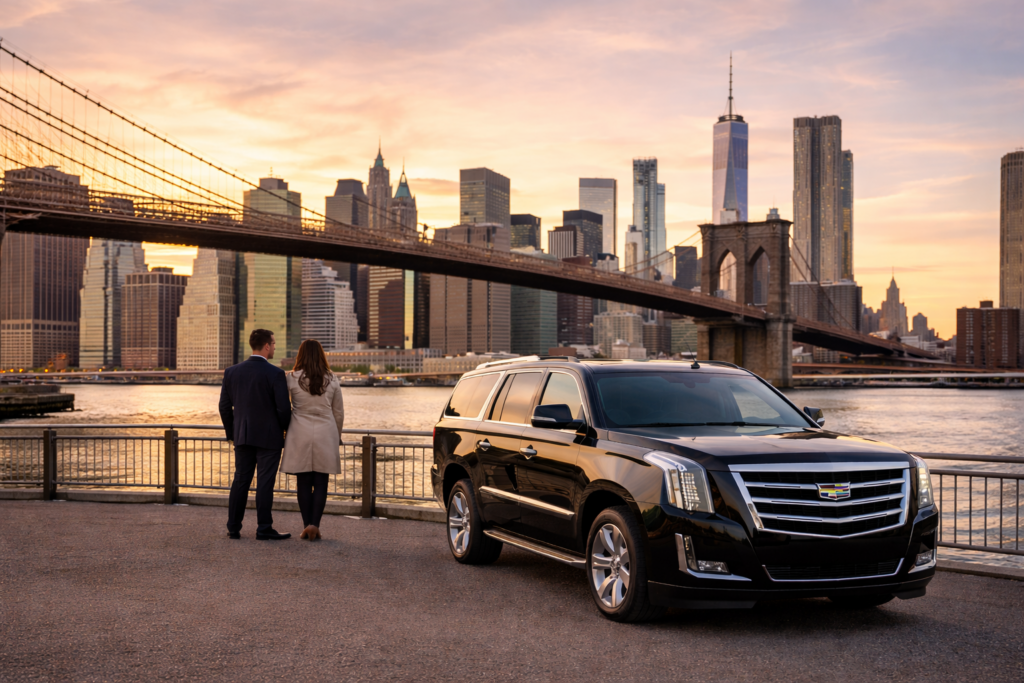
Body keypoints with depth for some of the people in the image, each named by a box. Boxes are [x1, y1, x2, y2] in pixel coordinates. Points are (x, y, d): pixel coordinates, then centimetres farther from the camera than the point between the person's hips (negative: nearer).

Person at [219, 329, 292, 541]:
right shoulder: (275, 373, -13)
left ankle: (233, 528, 13)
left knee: (240, 481, 11)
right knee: (265, 483, 0)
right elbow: (284, 408, -14)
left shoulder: (232, 372, 3)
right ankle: (264, 529, 5)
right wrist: (284, 428, 5)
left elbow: (225, 406, 6)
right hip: (269, 436, -5)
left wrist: (231, 432, 18)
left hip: (243, 436, 5)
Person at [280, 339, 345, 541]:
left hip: (300, 435, -1)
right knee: (321, 483, 4)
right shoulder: (332, 380, 2)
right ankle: (314, 524, -7)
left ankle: (307, 526, 8)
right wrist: (337, 436, 20)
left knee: (303, 483, 6)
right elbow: (339, 413, 8)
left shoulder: (292, 378, -4)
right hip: (325, 435, 1)